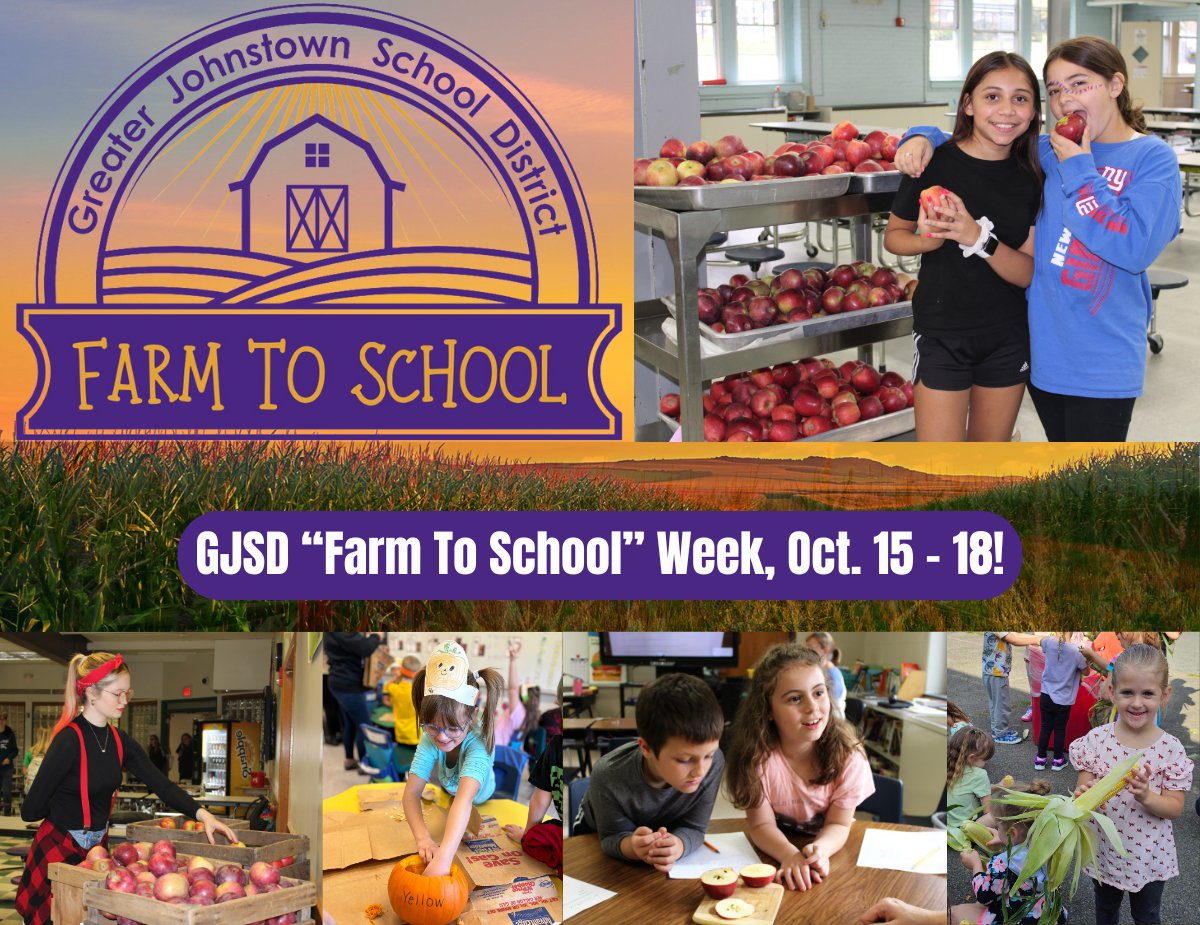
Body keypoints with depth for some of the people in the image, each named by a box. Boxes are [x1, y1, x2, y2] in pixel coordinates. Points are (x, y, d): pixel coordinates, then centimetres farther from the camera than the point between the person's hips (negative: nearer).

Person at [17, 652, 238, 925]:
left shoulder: (119, 740, 3)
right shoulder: (69, 741, -21)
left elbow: (161, 785, -1)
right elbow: (30, 811, -19)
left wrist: (202, 814, -14)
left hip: (97, 844, 7)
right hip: (59, 850, -7)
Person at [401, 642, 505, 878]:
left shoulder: (477, 745, -52)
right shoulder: (431, 739, -39)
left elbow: (465, 798, -67)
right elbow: (412, 791, -46)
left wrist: (443, 858, -82)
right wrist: (422, 838, -65)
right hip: (448, 786, 3)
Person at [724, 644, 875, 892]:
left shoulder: (847, 752, -17)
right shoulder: (757, 754, -20)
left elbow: (839, 824, -11)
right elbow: (762, 824, -14)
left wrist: (820, 850, -34)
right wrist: (790, 855, -35)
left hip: (833, 848, 2)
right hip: (774, 851, -1)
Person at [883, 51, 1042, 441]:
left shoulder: (1031, 179, 0)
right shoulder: (935, 163, -9)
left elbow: (1028, 273, -7)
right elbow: (894, 236, 2)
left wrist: (978, 238, -24)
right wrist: (927, 240, -21)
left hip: (1008, 339, 3)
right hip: (941, 335, -3)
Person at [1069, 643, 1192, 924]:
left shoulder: (1171, 749, -15)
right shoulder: (1097, 740, -13)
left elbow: (1175, 807, -12)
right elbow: (1083, 790, -7)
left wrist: (1146, 797, -32)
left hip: (1150, 855, -1)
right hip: (1103, 848, 1)